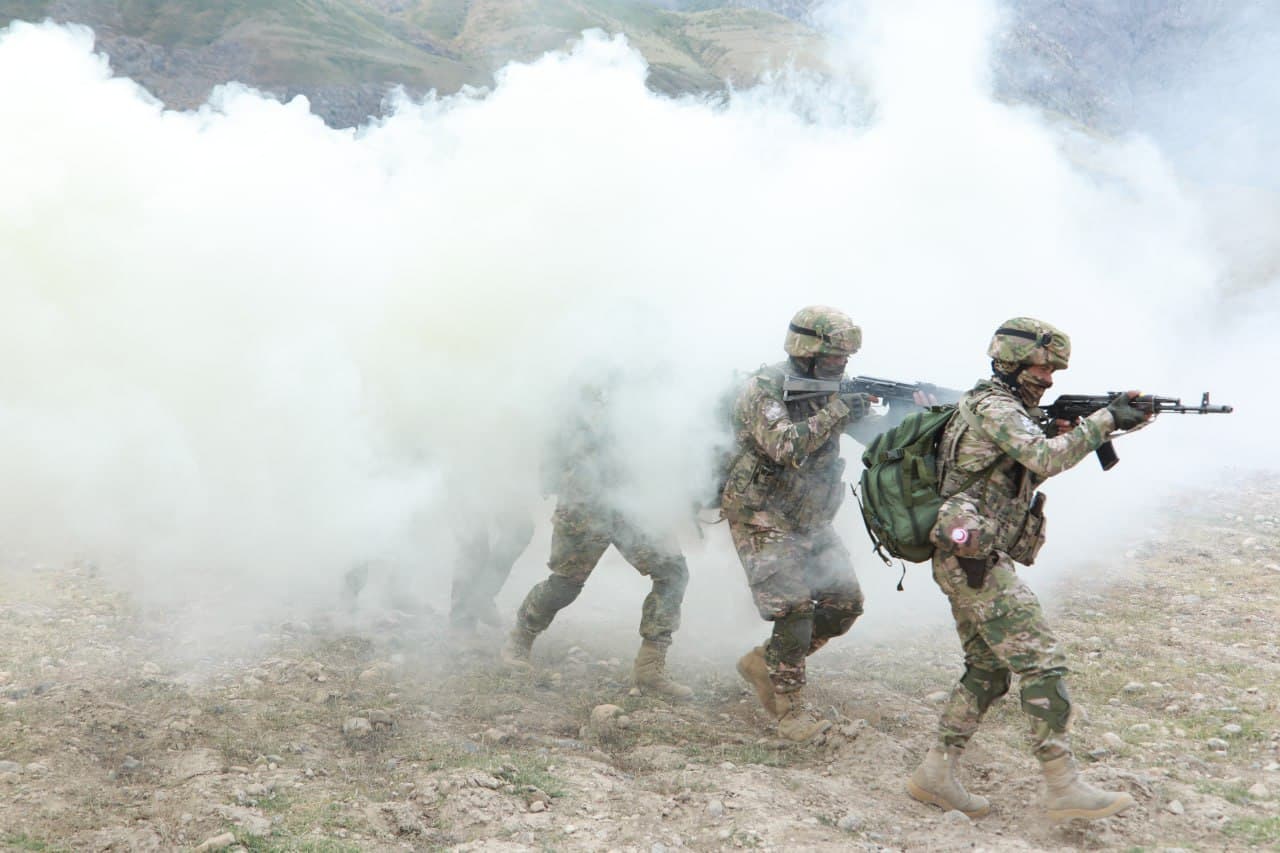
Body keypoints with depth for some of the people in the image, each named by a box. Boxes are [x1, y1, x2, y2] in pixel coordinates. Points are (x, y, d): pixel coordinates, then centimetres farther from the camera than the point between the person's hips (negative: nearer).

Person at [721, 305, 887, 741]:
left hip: (811, 522, 8)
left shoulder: (827, 391, 6)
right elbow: (785, 446, -32)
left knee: (845, 603, 3)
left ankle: (764, 662, 18)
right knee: (795, 610, -16)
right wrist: (836, 413, -30)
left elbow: (879, 434, 3)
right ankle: (790, 708, -1)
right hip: (762, 521, -8)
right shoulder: (764, 390, -17)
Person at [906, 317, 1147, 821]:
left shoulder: (999, 408, 19)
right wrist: (1105, 420, -21)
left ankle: (936, 773, 14)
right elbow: (1044, 459, -27)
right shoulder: (995, 408, -12)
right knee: (1042, 662, -10)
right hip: (976, 559, -11)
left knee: (988, 669, 13)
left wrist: (1061, 435, 7)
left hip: (966, 563, 11)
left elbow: (1027, 472, 23)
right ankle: (1064, 787, -9)